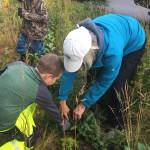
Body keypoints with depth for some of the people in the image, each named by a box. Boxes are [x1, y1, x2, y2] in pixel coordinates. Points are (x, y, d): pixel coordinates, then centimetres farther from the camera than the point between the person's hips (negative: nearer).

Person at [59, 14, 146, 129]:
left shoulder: (113, 51, -46)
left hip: (133, 43, -5)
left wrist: (84, 104, -21)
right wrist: (63, 101, -14)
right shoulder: (79, 41, -29)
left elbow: (105, 81, -30)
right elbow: (69, 71, -18)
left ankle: (116, 126, 11)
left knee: (116, 87, -12)